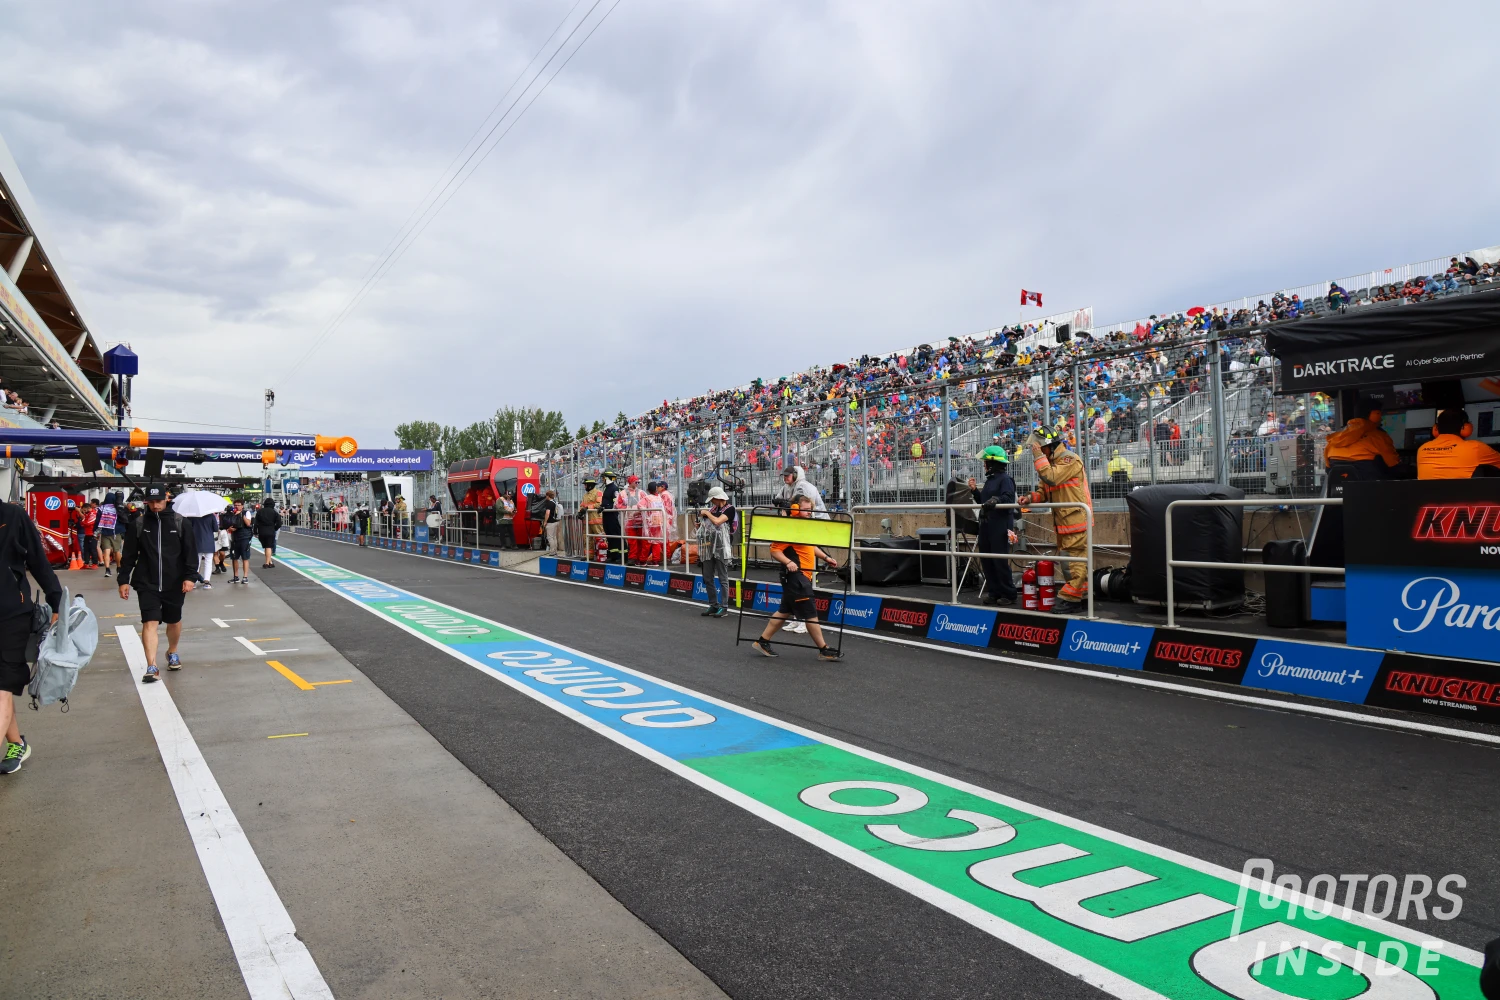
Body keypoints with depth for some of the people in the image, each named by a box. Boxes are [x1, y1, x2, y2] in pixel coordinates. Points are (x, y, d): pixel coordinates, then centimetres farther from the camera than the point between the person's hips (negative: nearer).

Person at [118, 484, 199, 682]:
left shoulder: (179, 522, -1)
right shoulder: (139, 524, 1)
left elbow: (190, 552, -2)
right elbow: (129, 555, 5)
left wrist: (190, 576, -10)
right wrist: (124, 580, 2)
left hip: (174, 583, 1)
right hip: (147, 584, -1)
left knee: (174, 621, 16)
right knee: (149, 622, -10)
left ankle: (172, 652, 41)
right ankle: (152, 667, -13)